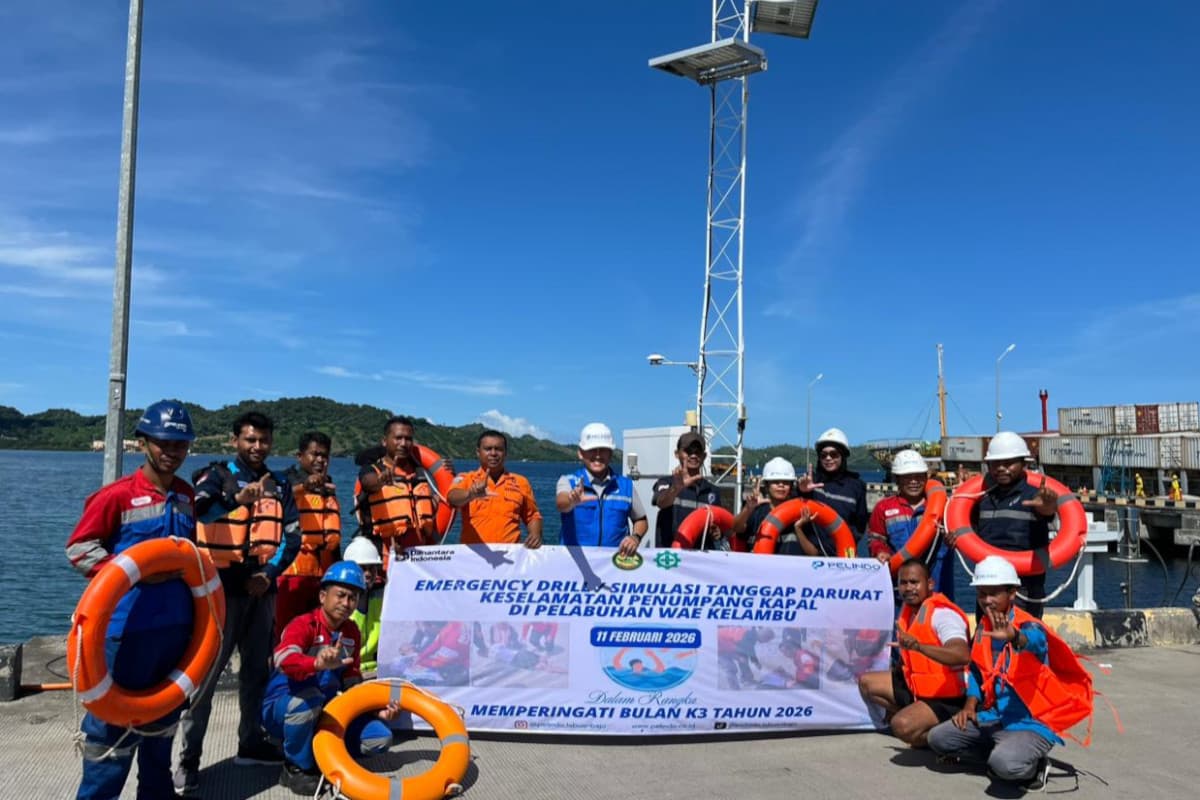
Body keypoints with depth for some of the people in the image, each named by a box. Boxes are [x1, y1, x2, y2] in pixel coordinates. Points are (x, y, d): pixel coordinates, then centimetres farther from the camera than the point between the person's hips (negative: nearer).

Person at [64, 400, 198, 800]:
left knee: (164, 713, 18)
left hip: (177, 623, 6)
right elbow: (79, 547, -10)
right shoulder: (118, 494, -11)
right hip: (129, 625, -6)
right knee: (114, 715, 1)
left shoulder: (186, 495, 8)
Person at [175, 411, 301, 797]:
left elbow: (291, 535, 7)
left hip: (261, 589, 5)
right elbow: (200, 506, -26)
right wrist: (238, 498, -46)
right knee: (205, 672, -5)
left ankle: (251, 743, 26)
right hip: (221, 588, -5)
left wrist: (270, 573, -9)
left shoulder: (280, 486, 10)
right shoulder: (216, 474, -4)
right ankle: (189, 758, 1)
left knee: (257, 669, 13)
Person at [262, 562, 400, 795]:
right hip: (282, 708, -6)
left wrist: (377, 709, -7)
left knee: (380, 737, -10)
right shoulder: (303, 625, -19)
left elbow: (352, 683, 8)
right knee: (307, 698, -40)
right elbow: (285, 660, -41)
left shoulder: (352, 632, 2)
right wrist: (318, 663, -61)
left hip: (324, 713, 6)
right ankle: (297, 767, -13)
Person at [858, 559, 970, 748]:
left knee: (903, 726, -29)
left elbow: (963, 655, -40)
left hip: (947, 697, -9)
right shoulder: (909, 608, 5)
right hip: (917, 685, 9)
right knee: (867, 683, 10)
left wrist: (918, 645, -50)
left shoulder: (943, 613, -22)